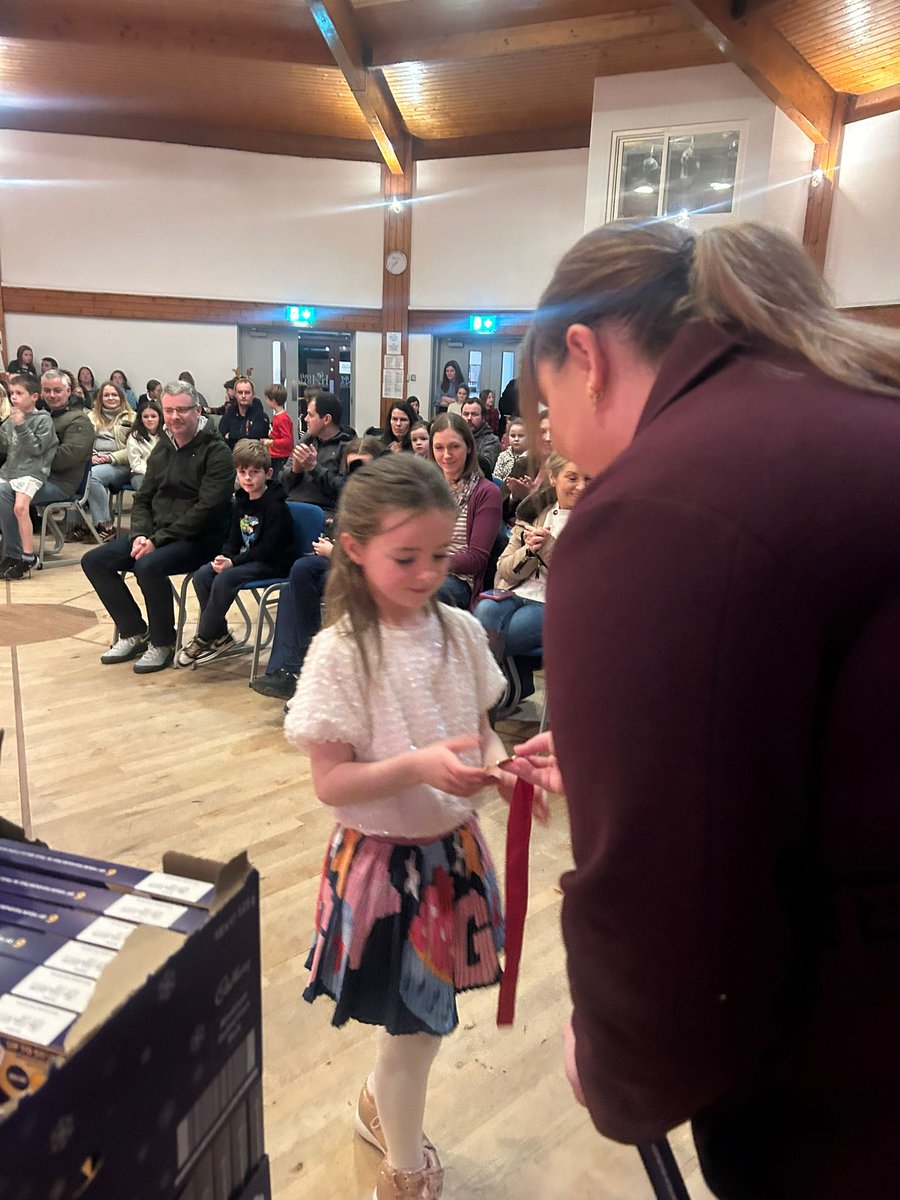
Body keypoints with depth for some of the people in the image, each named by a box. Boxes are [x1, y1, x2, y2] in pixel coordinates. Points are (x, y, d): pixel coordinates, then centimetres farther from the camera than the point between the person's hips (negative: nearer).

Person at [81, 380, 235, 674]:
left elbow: (207, 508, -20)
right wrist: (140, 534, -6)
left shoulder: (215, 452, -11)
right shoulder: (162, 449, 13)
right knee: (94, 561, -2)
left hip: (199, 539, -8)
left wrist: (158, 540, -20)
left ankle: (162, 642, -11)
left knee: (148, 566, -34)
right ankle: (134, 632, 9)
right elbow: (143, 500, 16)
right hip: (156, 534, 8)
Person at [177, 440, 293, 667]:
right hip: (246, 559, 9)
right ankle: (220, 635, -2)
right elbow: (233, 539, 15)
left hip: (272, 563, -8)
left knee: (223, 580, -28)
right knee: (201, 575, -11)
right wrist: (224, 556, -8)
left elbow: (267, 548, -20)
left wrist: (234, 562, -23)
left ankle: (204, 639, -12)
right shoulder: (241, 503, 11)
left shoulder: (275, 506, -15)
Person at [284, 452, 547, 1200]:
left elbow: (481, 729, 5)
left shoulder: (462, 633, -5)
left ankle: (382, 1106, 55)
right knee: (418, 1023, 11)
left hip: (455, 849, 5)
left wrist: (498, 767, -16)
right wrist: (418, 768, -31)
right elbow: (330, 783, -17)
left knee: (418, 1014, 22)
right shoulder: (340, 653, -19)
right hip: (385, 860, -5)